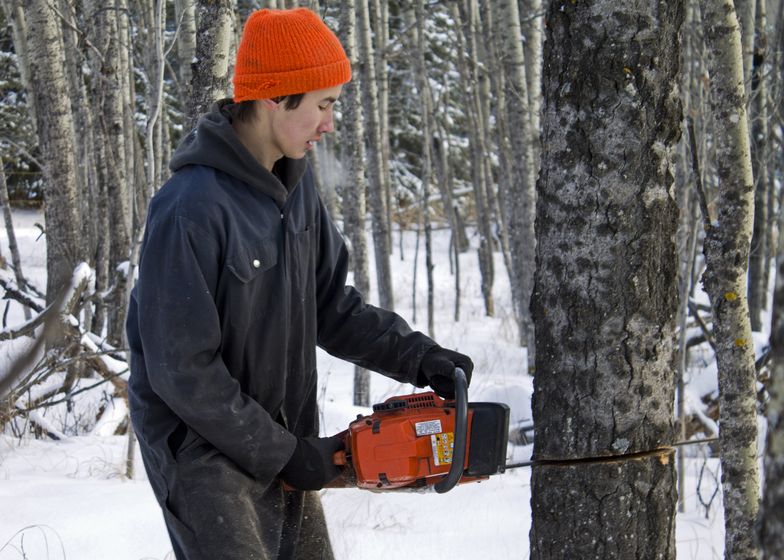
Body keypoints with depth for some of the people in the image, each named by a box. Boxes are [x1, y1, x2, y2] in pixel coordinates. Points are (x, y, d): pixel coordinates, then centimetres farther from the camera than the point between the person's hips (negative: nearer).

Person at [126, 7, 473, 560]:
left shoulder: (296, 183, 2)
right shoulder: (190, 209, -24)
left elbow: (333, 307, 10)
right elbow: (182, 370, -21)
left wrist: (420, 358, -4)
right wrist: (281, 453, -15)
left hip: (282, 445, 8)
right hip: (202, 448, -8)